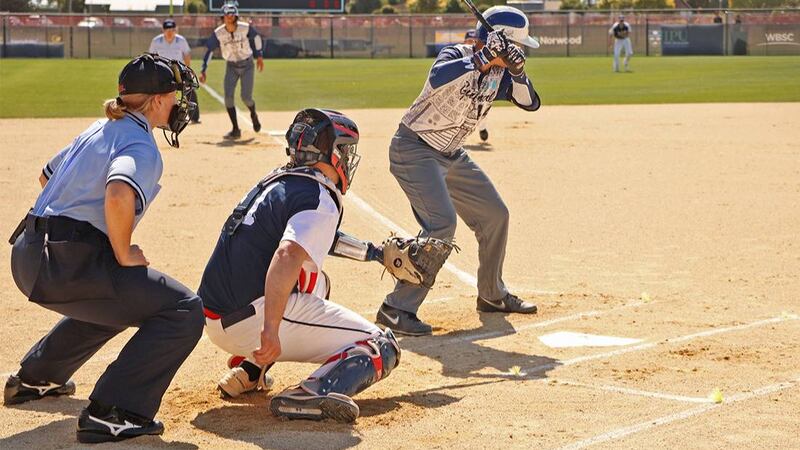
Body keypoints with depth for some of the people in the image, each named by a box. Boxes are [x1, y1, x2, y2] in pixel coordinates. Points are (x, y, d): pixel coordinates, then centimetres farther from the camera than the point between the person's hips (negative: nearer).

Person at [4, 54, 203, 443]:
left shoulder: (98, 131, 21)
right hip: (66, 264, -10)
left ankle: (34, 379, 45)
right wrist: (124, 255, -16)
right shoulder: (142, 146, -8)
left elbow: (47, 176, 35)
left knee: (115, 296, 38)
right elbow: (118, 195, -29)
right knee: (183, 311, -10)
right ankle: (112, 412, -18)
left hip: (28, 254, 10)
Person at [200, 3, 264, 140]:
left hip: (247, 65, -2)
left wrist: (259, 55, 6)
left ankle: (253, 115, 26)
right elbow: (209, 51, -7)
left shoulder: (245, 28, -18)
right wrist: (203, 71, -13)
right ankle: (236, 130, 0)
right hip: (231, 66, 2)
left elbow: (256, 36, 2)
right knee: (228, 97, -10)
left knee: (246, 97, -10)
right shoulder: (218, 33, -15)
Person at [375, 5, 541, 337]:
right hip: (414, 150, -9)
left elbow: (530, 103, -4)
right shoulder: (456, 56, -20)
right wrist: (484, 59, -41)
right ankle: (396, 309, -20)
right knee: (442, 224, -24)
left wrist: (517, 73, -21)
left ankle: (492, 295, 31)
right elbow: (438, 79, -42)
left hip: (451, 157, 9)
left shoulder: (498, 73, 2)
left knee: (495, 215, 13)